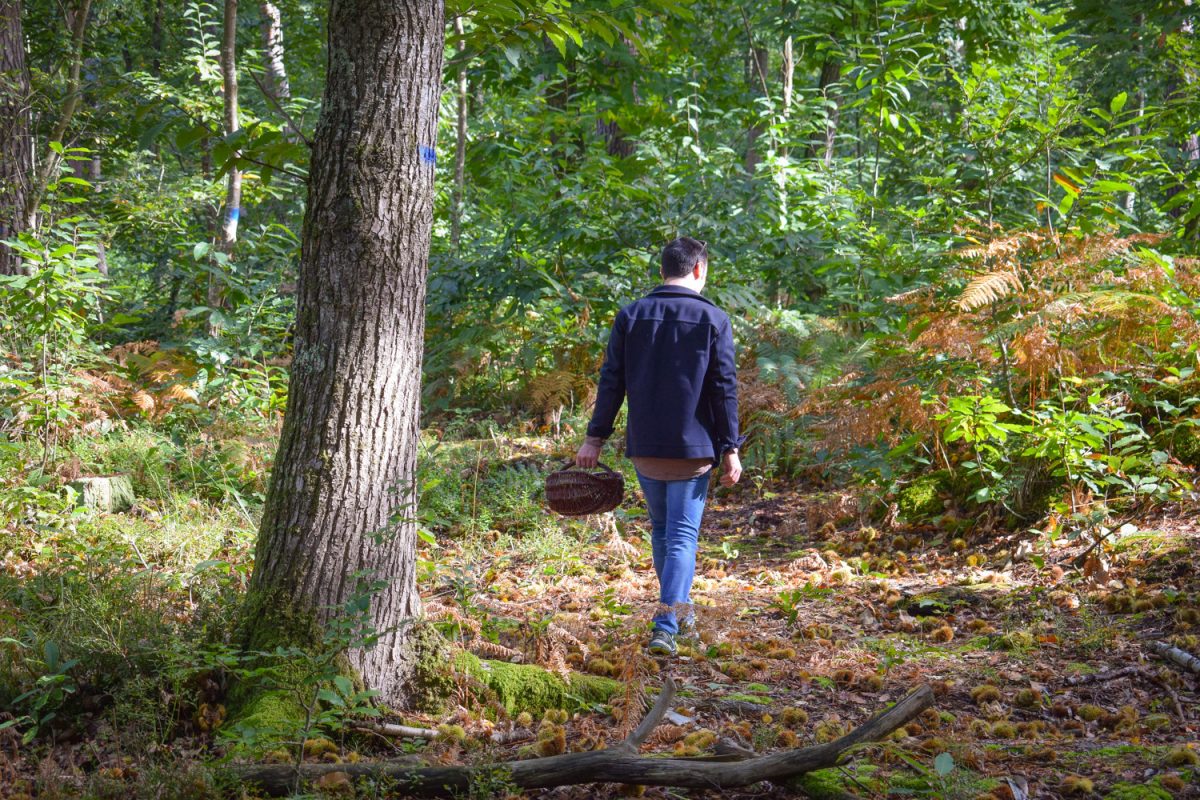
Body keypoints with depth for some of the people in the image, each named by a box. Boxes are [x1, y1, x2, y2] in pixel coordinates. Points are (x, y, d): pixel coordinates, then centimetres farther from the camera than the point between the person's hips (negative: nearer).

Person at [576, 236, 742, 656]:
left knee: (661, 529, 20)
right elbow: (725, 389, -6)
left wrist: (595, 437, 7)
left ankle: (679, 607, 34)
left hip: (644, 448, 3)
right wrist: (730, 449, -2)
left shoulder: (631, 316, 2)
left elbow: (611, 382, 2)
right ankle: (666, 626, -13)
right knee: (682, 535, -2)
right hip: (693, 448, -3)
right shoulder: (713, 320, -4)